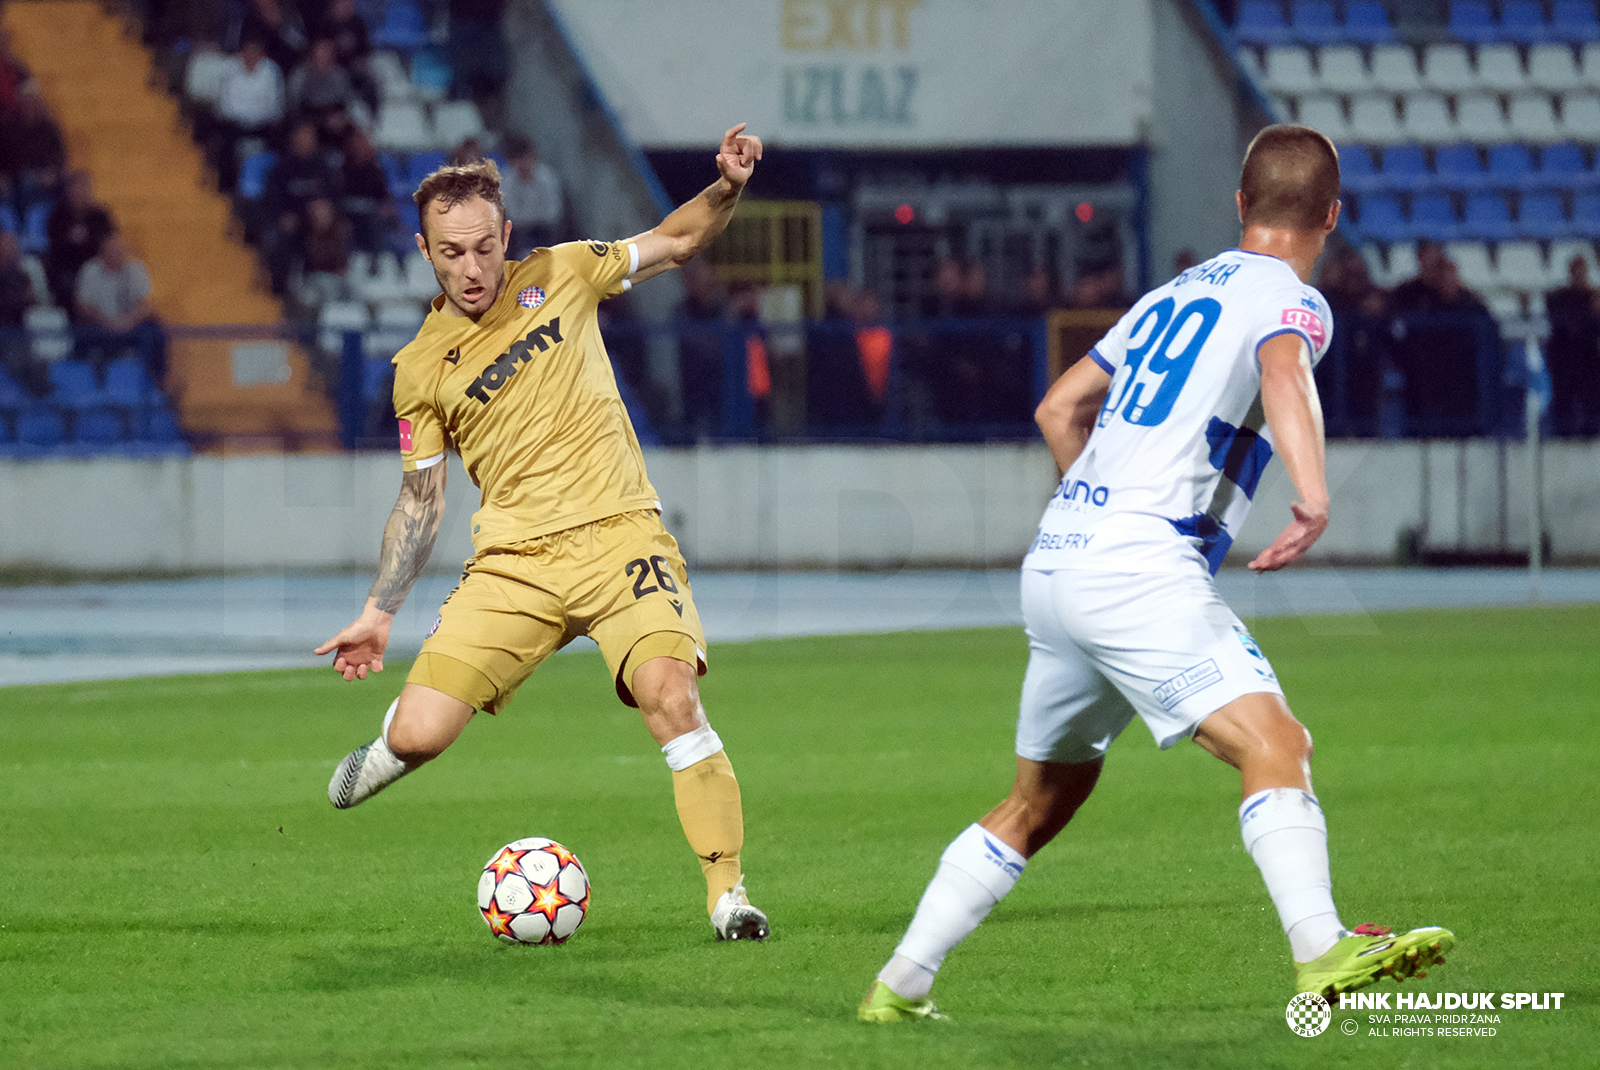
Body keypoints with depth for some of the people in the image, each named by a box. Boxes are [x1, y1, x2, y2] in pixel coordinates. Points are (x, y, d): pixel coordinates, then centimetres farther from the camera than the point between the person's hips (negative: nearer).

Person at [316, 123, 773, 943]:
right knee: (418, 736, -10)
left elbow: (675, 242, 13)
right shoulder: (420, 369, 7)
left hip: (616, 533, -1)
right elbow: (419, 501, 14)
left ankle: (727, 891, -16)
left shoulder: (557, 278, 6)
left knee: (670, 696, -26)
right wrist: (379, 613, 11)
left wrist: (726, 189, -6)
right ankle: (388, 754, 30)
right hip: (514, 562, 1)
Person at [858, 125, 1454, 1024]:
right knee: (1273, 743, -19)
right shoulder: (1289, 300, 0)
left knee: (1043, 799, 21)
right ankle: (1322, 951, -38)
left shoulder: (1174, 294, 24)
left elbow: (1060, 409, 32)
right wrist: (1314, 494, -38)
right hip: (1141, 565, -8)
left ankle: (900, 986, 24)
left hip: (1055, 558, 8)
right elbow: (1284, 375, -23)